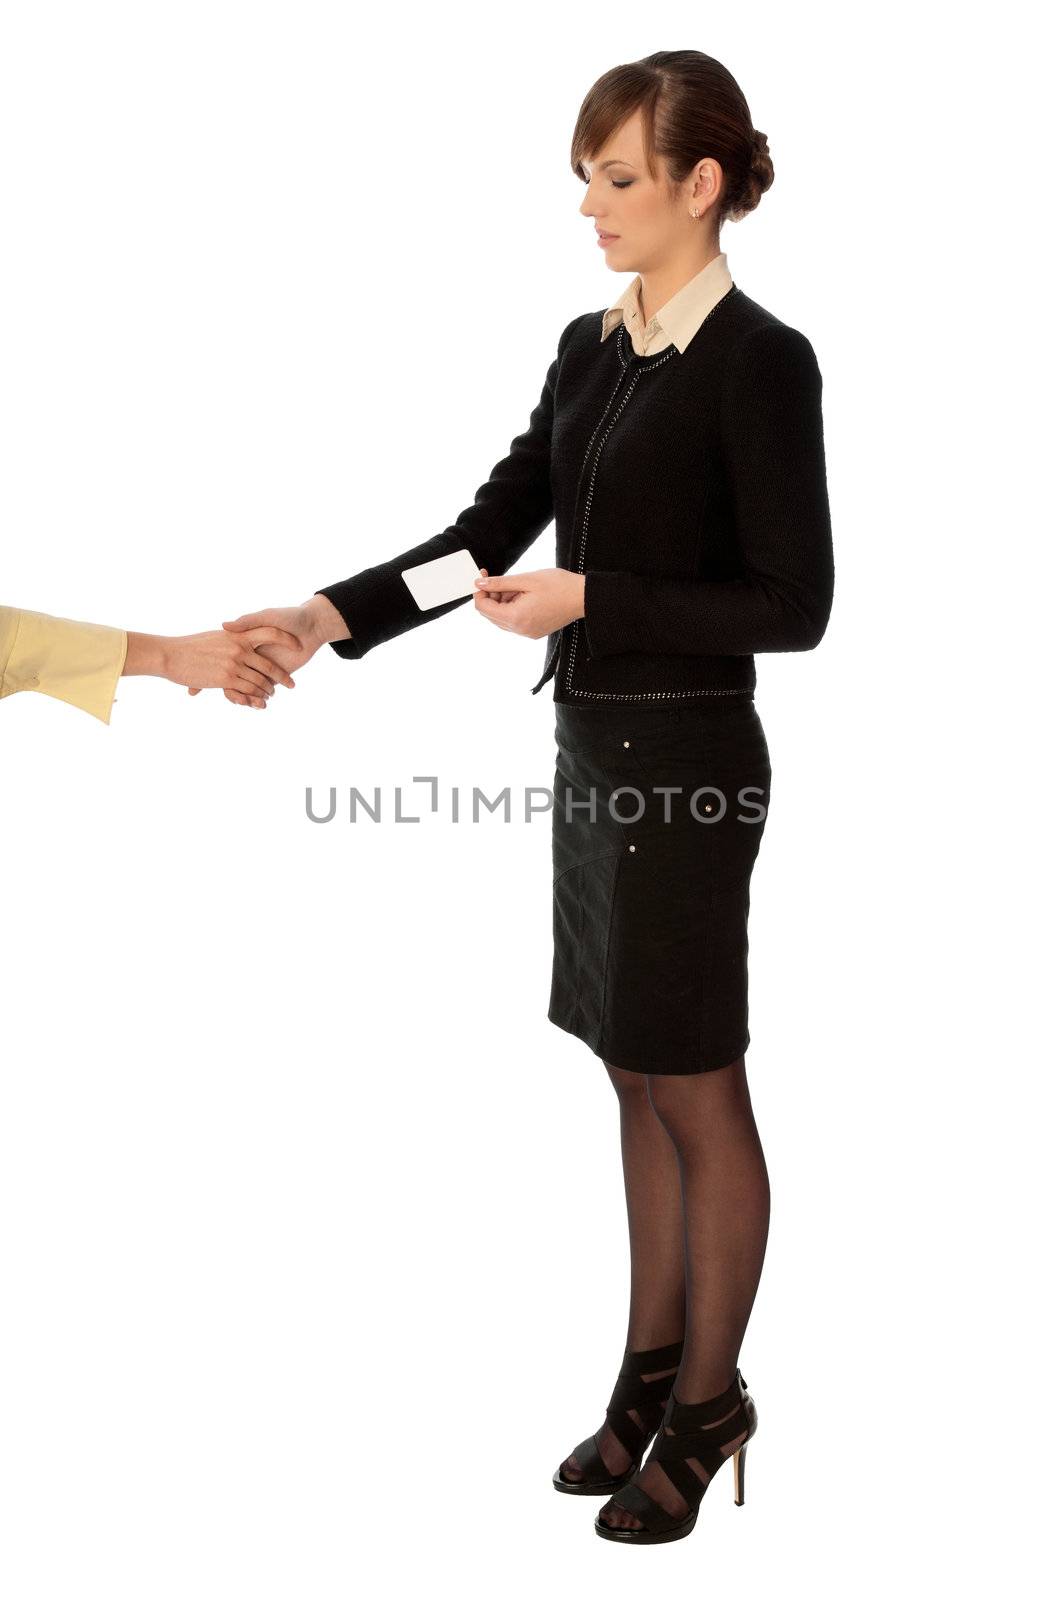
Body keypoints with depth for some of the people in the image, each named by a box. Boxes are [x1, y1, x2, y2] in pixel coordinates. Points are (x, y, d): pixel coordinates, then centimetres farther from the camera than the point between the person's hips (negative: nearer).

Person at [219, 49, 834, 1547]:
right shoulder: (591, 349, 11)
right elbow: (489, 530, 10)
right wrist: (328, 617, -2)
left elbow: (793, 604, -15)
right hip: (595, 749, 8)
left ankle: (708, 1403, 20)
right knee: (638, 1083, 15)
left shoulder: (758, 359, -13)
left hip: (687, 763, -8)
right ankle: (653, 1370, 28)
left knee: (699, 1096, 4)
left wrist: (591, 597, -19)